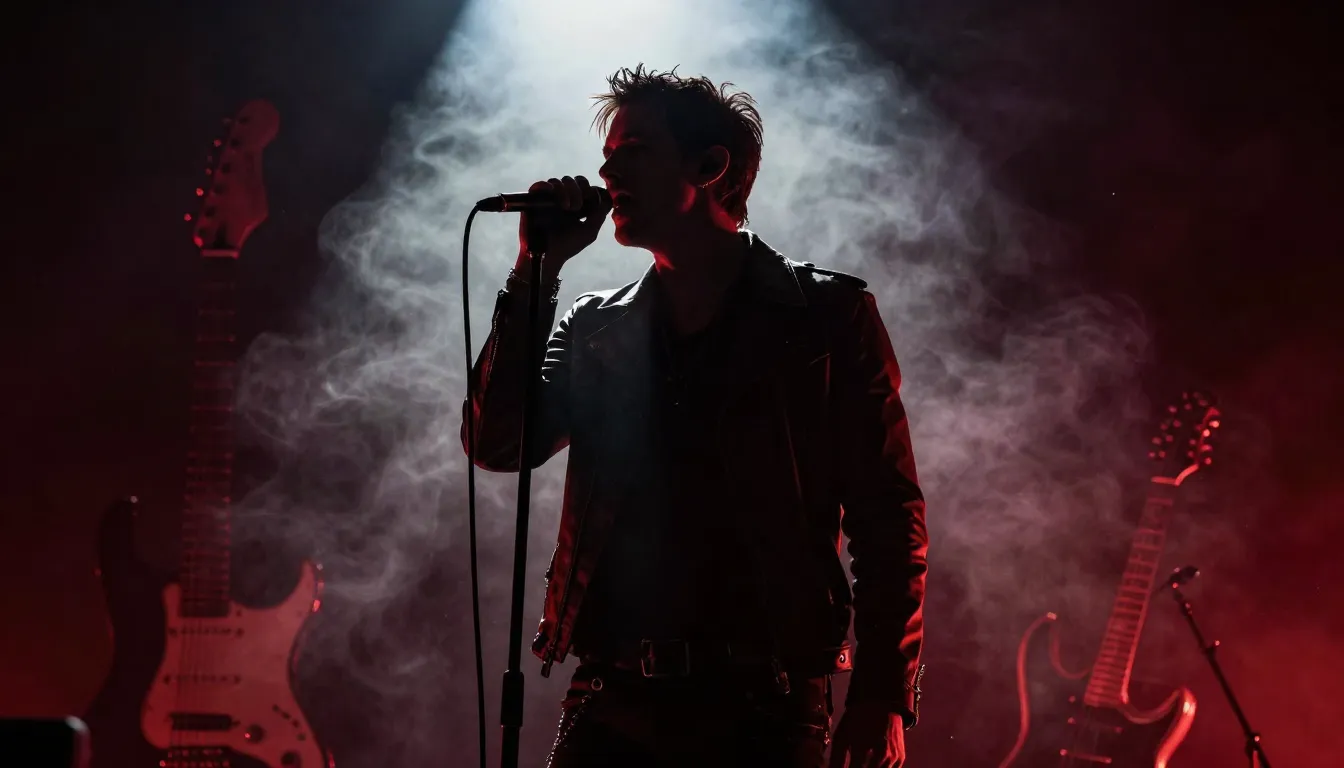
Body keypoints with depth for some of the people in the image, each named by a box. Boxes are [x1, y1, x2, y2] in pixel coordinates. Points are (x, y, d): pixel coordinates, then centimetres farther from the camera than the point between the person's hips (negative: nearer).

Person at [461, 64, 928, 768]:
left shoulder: (827, 315, 3)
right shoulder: (594, 328, 15)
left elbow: (889, 521, 0)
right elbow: (499, 445, 4)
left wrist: (882, 696, -9)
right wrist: (537, 271, 1)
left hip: (764, 708, -3)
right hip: (612, 702, 3)